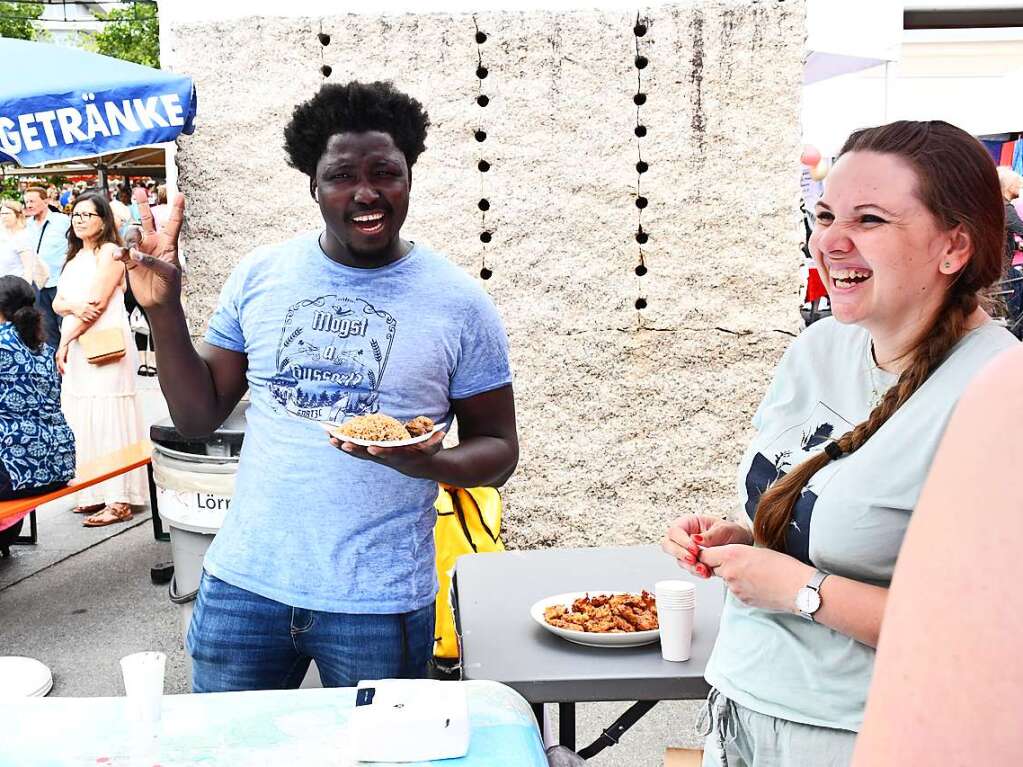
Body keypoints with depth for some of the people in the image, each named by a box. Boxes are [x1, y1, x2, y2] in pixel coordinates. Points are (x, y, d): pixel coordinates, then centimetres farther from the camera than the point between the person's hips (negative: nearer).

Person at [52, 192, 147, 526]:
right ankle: (96, 494, 12)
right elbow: (57, 303, 13)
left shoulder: (110, 252, -4)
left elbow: (98, 303, -12)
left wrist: (65, 340, -7)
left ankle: (119, 500, -8)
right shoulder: (74, 258, 21)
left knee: (108, 419, -9)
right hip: (76, 349, 8)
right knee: (83, 420, 5)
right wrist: (73, 306, -11)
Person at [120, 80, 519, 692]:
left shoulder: (459, 302, -6)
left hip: (381, 602, -2)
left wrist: (427, 463, -21)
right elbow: (199, 417, 6)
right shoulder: (260, 275, 1)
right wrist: (163, 310, -7)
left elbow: (499, 448, -1)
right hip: (244, 582, 2)